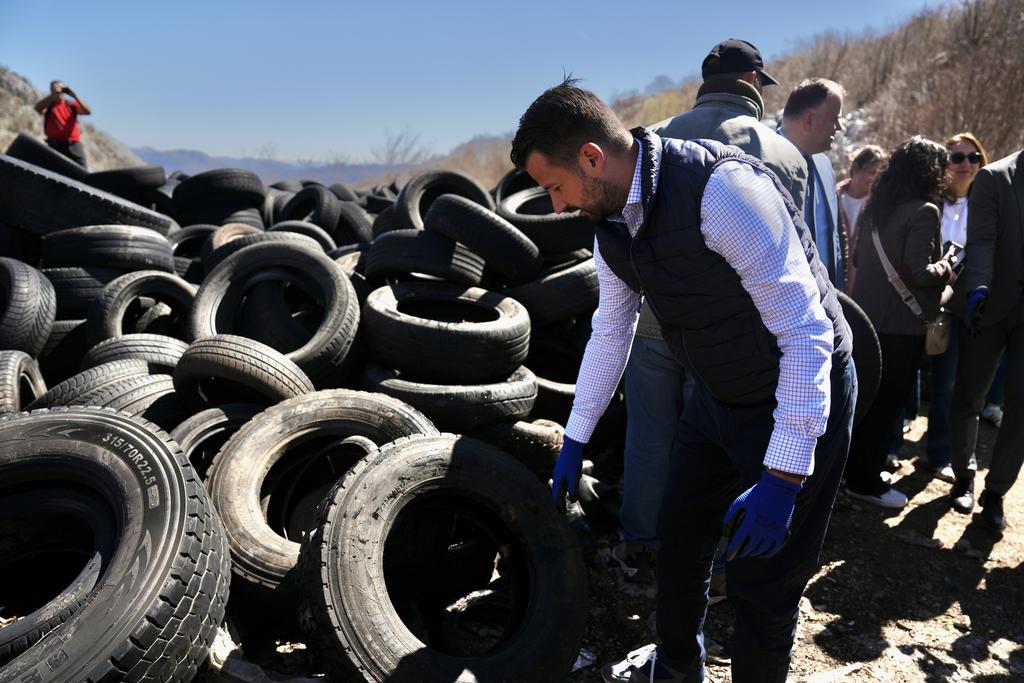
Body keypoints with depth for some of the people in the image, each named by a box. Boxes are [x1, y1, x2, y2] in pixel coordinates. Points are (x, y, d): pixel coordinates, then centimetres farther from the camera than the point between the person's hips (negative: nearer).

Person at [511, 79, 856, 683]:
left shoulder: (724, 190, -30)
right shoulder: (612, 221, -4)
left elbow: (808, 333, -28)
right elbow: (611, 330, 9)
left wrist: (782, 476, -29)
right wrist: (574, 442, 13)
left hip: (799, 397, -7)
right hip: (718, 396, 8)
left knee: (764, 580, 2)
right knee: (679, 541, 19)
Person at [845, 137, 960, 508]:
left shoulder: (874, 207, 8)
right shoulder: (923, 212, -16)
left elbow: (858, 258, 17)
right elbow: (920, 272, -21)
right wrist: (948, 267, -4)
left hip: (866, 316, 8)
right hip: (901, 323, -8)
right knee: (887, 404, 4)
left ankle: (856, 466, 31)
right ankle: (864, 481, 13)